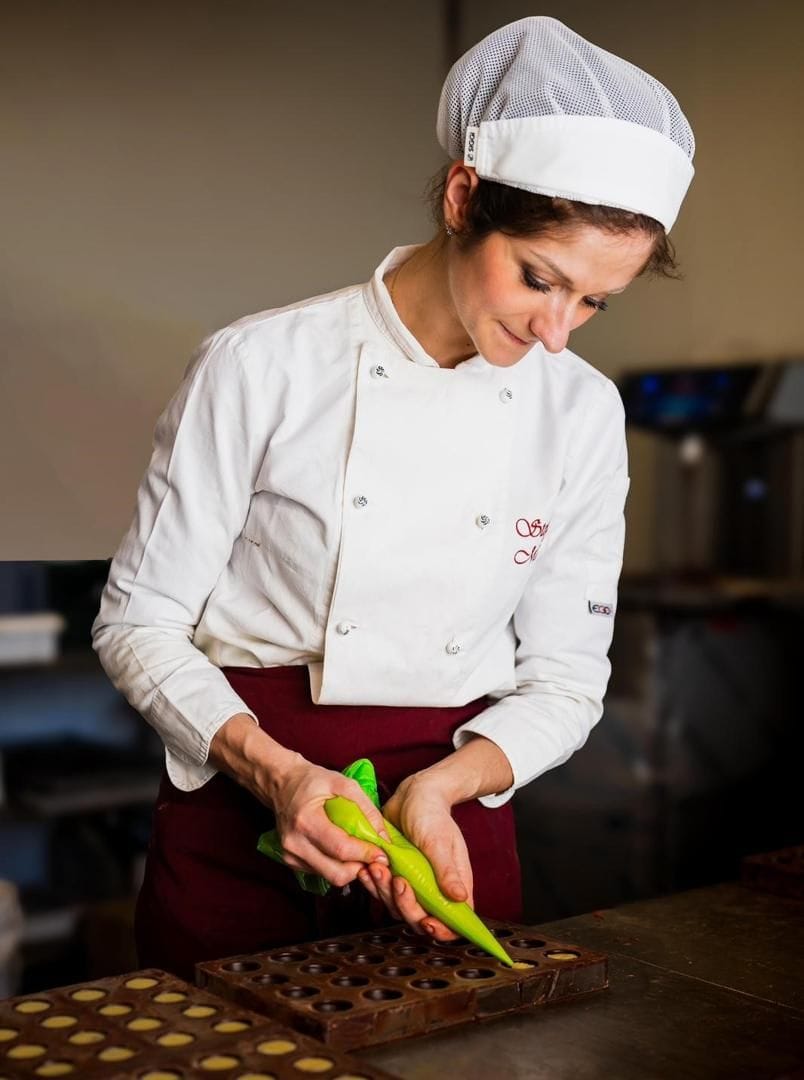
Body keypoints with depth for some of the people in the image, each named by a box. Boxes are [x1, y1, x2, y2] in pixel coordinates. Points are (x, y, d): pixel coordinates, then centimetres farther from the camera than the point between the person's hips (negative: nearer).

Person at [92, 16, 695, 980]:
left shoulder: (583, 412, -4)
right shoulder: (260, 367, -13)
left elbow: (565, 680, 1)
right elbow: (139, 620, -7)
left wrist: (443, 787, -16)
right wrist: (276, 771, -21)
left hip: (457, 803, 3)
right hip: (242, 804, -2)